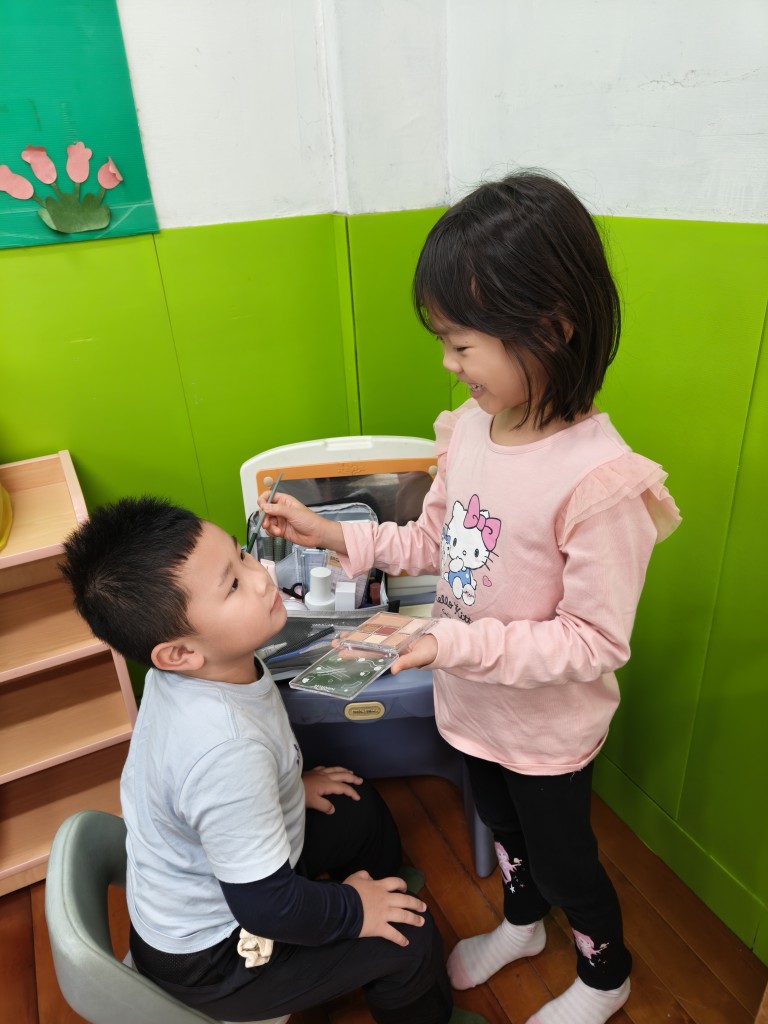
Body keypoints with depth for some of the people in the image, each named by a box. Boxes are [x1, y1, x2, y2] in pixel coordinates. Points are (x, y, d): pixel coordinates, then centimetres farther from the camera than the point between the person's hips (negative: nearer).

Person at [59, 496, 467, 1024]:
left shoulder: (205, 664, -16)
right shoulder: (227, 751, -42)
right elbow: (268, 907, -30)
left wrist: (290, 784, 6)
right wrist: (352, 910, -14)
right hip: (208, 957, -8)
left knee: (362, 809, 16)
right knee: (411, 939, -6)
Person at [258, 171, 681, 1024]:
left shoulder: (598, 479, -33)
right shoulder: (469, 426, -12)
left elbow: (597, 642, -27)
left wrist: (459, 643, -33)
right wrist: (335, 535, -8)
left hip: (547, 728, -6)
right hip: (471, 704, 6)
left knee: (558, 855, 23)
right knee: (503, 827, 32)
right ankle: (520, 925, 65)